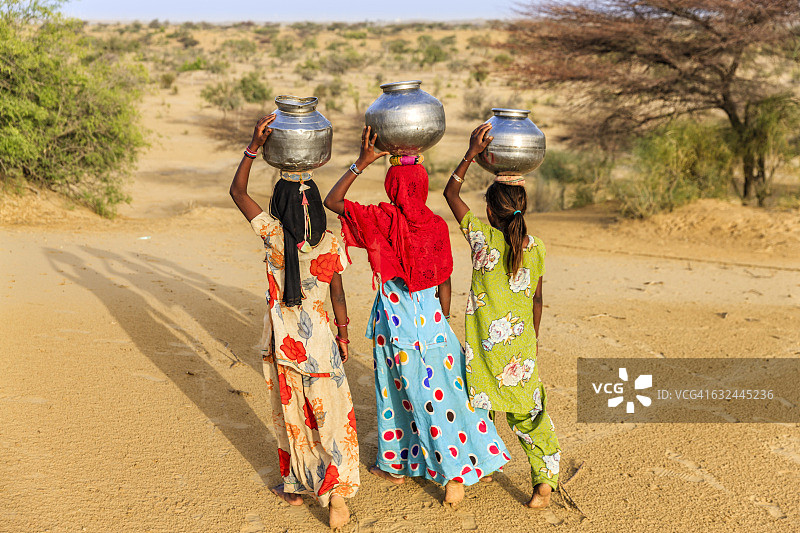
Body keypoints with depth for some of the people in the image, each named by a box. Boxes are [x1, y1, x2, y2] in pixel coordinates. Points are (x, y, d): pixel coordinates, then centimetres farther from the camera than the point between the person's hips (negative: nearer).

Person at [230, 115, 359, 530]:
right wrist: (343, 333, 11)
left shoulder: (274, 235, -13)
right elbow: (337, 295, -2)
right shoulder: (330, 243, -9)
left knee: (291, 416, 16)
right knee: (331, 417, 8)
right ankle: (336, 489, -4)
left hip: (282, 344, 0)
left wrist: (255, 145, -8)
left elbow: (237, 191, -5)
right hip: (319, 343, 0)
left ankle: (295, 487, 31)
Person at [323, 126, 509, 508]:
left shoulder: (383, 220, -14)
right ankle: (457, 475, 10)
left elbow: (331, 201, -7)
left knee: (396, 392, 14)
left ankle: (394, 465, 30)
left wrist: (361, 163, -9)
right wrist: (440, 325, 13)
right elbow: (444, 283, 0)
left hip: (394, 320, -2)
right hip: (430, 318, 2)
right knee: (442, 393, 9)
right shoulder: (437, 226, -5)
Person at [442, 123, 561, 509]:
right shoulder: (535, 248, -2)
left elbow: (450, 192, 0)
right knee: (528, 410, 11)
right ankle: (546, 478, 10)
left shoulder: (482, 236, -11)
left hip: (486, 344, -3)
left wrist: (472, 153, -1)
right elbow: (537, 300, 7)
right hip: (521, 342, 3)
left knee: (479, 404, 14)